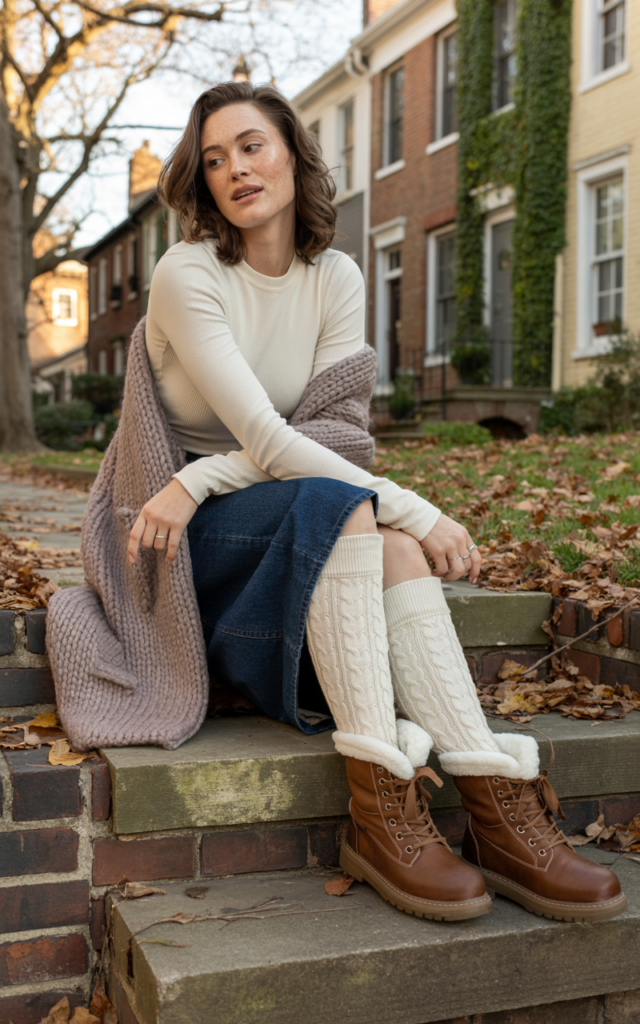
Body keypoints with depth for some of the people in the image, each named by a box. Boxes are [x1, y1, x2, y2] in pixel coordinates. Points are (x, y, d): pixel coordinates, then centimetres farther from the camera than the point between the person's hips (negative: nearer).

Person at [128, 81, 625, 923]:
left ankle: (497, 806, -37)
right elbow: (269, 444, -21)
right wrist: (418, 513, -25)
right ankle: (380, 803, -38)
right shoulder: (186, 277, -13)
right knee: (344, 507, -34)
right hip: (189, 534, -4)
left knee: (394, 549, -29)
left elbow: (325, 431, -7)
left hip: (311, 527, 4)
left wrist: (197, 480, -22)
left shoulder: (336, 279, 2)